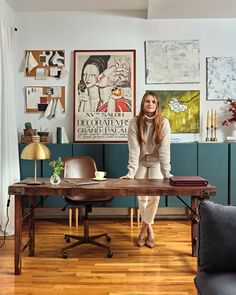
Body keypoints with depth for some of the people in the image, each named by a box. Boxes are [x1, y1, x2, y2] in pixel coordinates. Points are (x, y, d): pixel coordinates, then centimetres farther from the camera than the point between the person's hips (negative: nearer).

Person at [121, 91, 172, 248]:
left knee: (154, 195, -15)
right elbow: (134, 149, -21)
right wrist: (130, 172, -27)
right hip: (141, 163, 1)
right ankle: (149, 229, 16)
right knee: (142, 197, -7)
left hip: (156, 162, 0)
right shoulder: (135, 122, -16)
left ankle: (145, 227, 7)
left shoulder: (164, 122, -16)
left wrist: (166, 172, -26)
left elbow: (164, 149, -20)